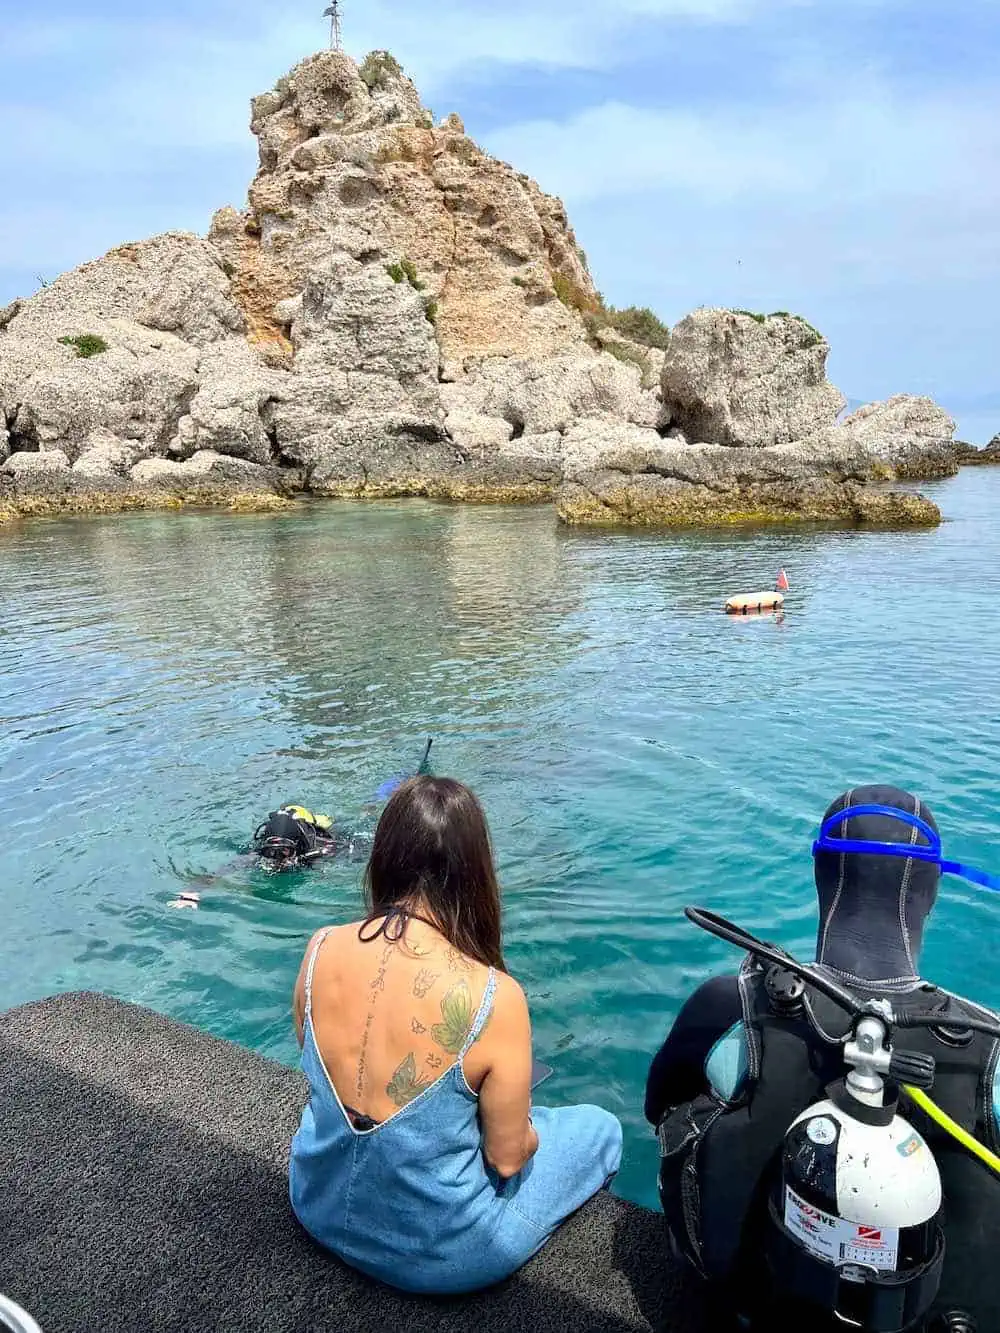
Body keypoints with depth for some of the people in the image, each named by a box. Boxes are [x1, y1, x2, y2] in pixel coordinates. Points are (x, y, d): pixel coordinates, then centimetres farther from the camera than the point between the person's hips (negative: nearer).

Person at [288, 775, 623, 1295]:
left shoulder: (321, 949, -17)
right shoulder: (494, 997, -31)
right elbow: (507, 1158, -17)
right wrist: (525, 1131, 7)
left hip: (319, 1208, 5)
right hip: (434, 1257, -5)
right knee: (601, 1128, 17)